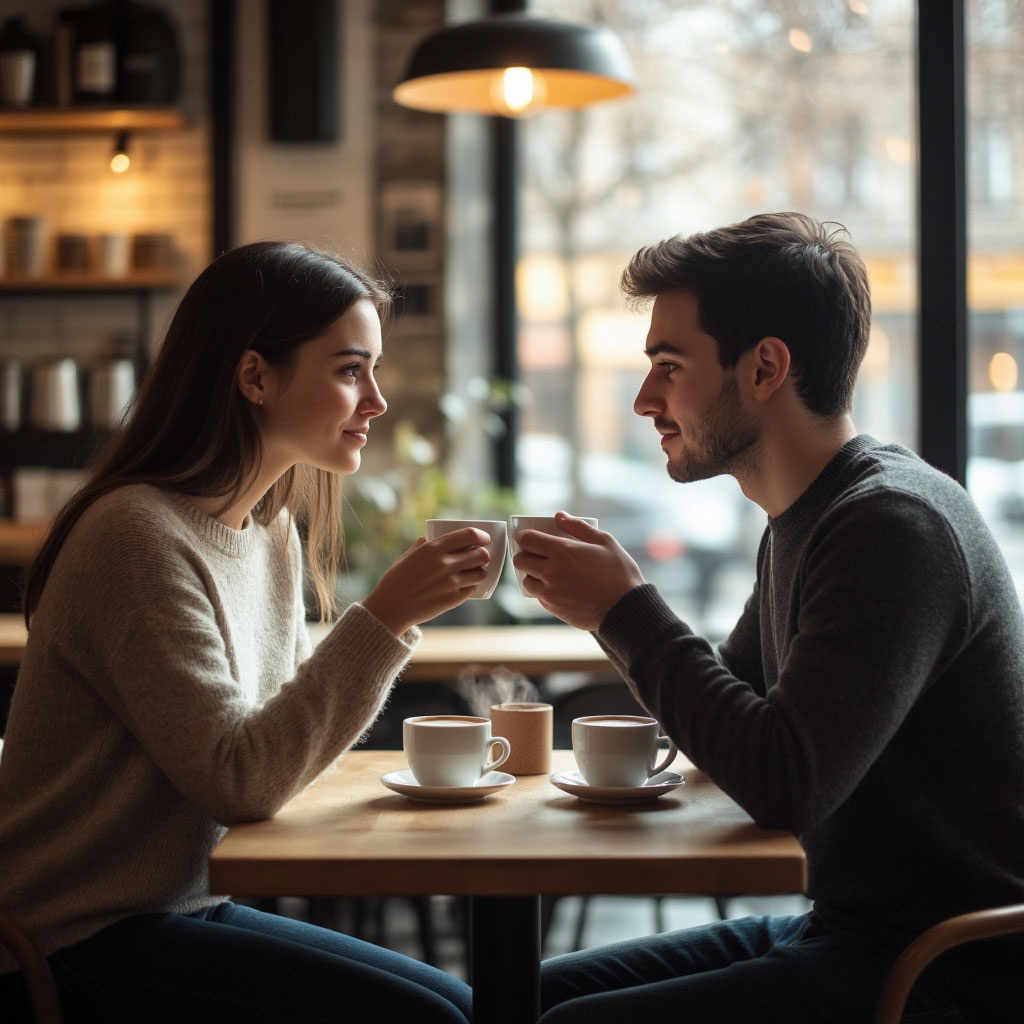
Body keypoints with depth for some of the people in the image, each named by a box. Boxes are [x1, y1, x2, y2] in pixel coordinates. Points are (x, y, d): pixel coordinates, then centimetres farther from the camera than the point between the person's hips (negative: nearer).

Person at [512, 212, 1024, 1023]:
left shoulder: (895, 523, -20)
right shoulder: (805, 519, 11)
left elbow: (786, 786, -27)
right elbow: (739, 702, 22)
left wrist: (625, 611, -17)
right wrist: (616, 606, 3)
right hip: (849, 930, 10)